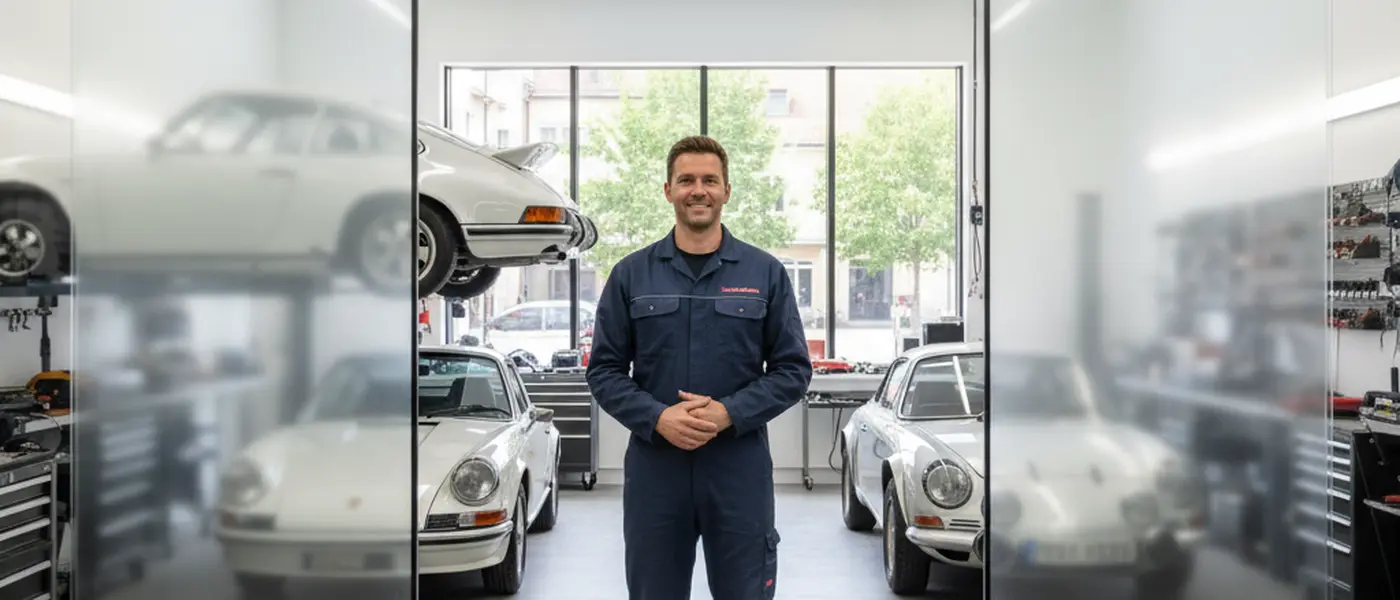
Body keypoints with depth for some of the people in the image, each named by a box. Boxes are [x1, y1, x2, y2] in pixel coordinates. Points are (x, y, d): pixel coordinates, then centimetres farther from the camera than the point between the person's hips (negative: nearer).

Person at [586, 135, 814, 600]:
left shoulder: (766, 273, 3)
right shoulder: (630, 274, 4)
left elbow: (793, 370, 1)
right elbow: (604, 370, 3)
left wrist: (730, 413, -14)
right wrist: (657, 417, -14)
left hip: (740, 467, 0)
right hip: (653, 466, 1)